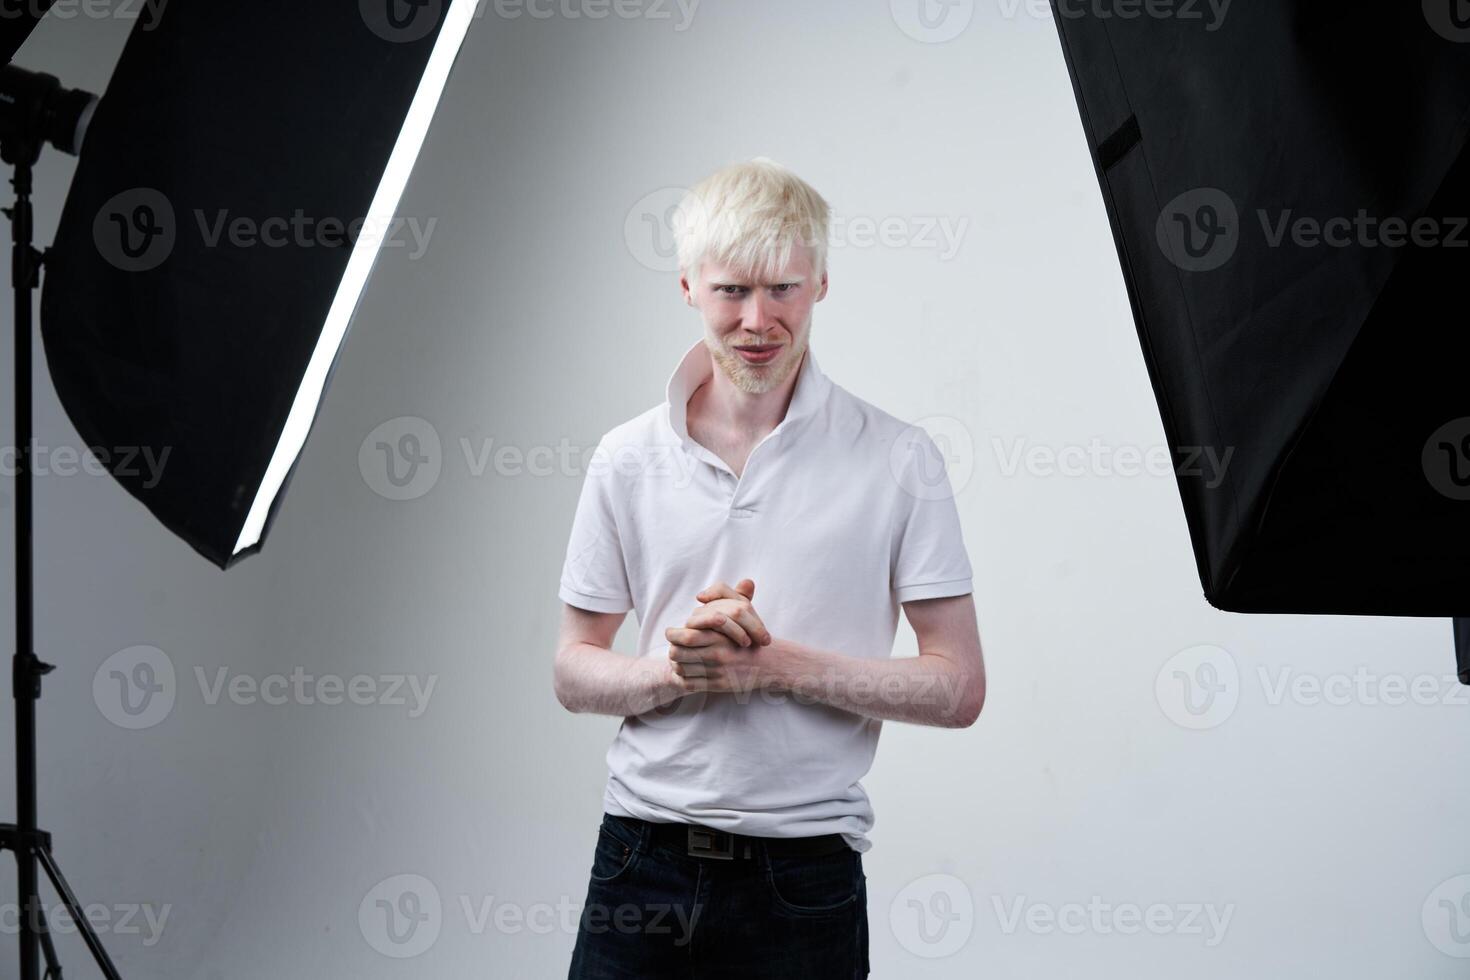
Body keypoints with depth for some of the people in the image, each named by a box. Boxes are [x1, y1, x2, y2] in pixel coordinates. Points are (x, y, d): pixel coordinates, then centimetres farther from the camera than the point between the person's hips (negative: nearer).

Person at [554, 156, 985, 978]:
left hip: (804, 874, -2)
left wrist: (778, 663, -15)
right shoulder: (627, 458, 5)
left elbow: (958, 688, -5)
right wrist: (678, 669, -12)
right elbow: (575, 673, 9)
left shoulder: (898, 461, -3)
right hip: (642, 856, 2)